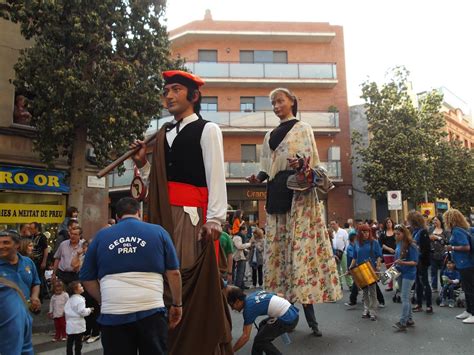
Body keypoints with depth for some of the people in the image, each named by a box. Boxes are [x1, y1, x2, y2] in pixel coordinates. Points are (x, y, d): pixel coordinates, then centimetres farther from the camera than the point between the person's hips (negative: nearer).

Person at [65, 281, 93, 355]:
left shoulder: (70, 299, 9)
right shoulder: (80, 299, -19)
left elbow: (66, 309, 15)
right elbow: (82, 312, -23)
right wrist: (89, 310, -7)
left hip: (70, 324, 8)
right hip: (77, 325, -8)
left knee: (70, 343, 15)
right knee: (78, 343, 3)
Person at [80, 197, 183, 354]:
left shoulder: (101, 236, 7)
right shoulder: (158, 231, 4)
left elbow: (88, 279, 10)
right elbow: (173, 272, 2)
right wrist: (177, 304, 12)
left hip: (113, 316, 1)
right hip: (151, 312, -1)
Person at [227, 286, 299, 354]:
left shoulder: (249, 307, -11)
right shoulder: (254, 295, 12)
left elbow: (246, 336, -10)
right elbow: (280, 295, 20)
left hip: (288, 319, -10)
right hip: (292, 312, 10)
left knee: (260, 340, 2)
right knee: (262, 326, 24)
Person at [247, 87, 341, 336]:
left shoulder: (303, 128, 9)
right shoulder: (269, 136, 23)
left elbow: (311, 159, -2)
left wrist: (300, 162, -23)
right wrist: (259, 177, 0)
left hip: (299, 190, -5)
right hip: (276, 192, 5)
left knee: (301, 243, -11)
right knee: (278, 247, 1)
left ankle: (309, 313, -8)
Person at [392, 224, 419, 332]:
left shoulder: (411, 246, -15)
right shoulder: (398, 244, 6)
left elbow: (415, 262, -17)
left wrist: (402, 263, -30)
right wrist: (394, 265, 4)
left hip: (409, 274, -8)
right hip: (400, 273, 8)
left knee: (404, 297, -9)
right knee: (406, 297, 15)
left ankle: (402, 322, -6)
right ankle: (409, 319, 26)